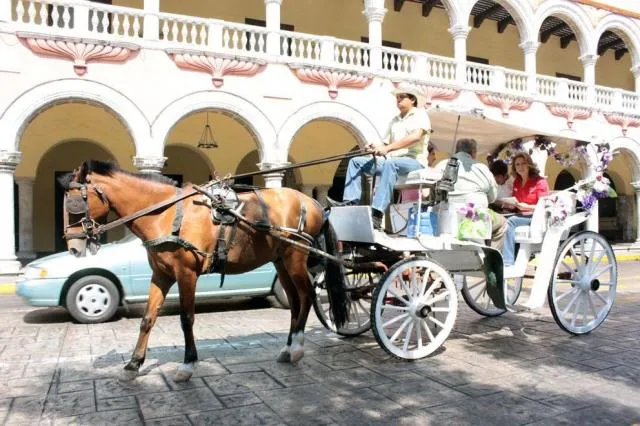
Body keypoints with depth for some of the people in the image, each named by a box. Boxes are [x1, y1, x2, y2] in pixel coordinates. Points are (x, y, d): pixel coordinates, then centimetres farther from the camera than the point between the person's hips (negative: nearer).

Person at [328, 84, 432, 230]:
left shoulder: (420, 114, 2)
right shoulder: (395, 120, 24)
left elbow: (415, 137, -18)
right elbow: (387, 143, 19)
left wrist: (387, 148, -26)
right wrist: (376, 148, -6)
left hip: (414, 161, -8)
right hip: (392, 160, 8)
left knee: (390, 163, -40)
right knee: (356, 161, -1)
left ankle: (377, 213, -48)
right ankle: (350, 202, -17)